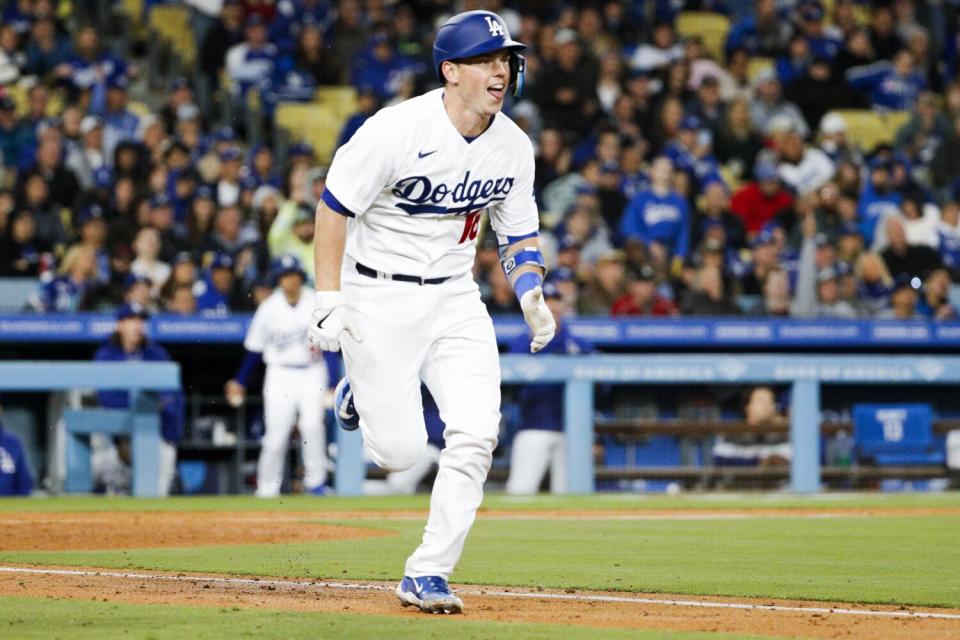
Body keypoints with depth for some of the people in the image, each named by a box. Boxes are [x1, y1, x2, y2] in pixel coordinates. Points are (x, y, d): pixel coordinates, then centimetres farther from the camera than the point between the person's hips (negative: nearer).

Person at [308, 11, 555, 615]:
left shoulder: (514, 146, -1)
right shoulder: (398, 130, -19)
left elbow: (520, 233, 12)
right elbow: (334, 208, -12)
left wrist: (532, 294, -6)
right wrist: (329, 304, -16)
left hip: (454, 297, 5)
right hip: (378, 295, -5)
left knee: (475, 434, -11)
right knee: (399, 450, -6)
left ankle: (428, 575, -2)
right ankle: (362, 392, 30)